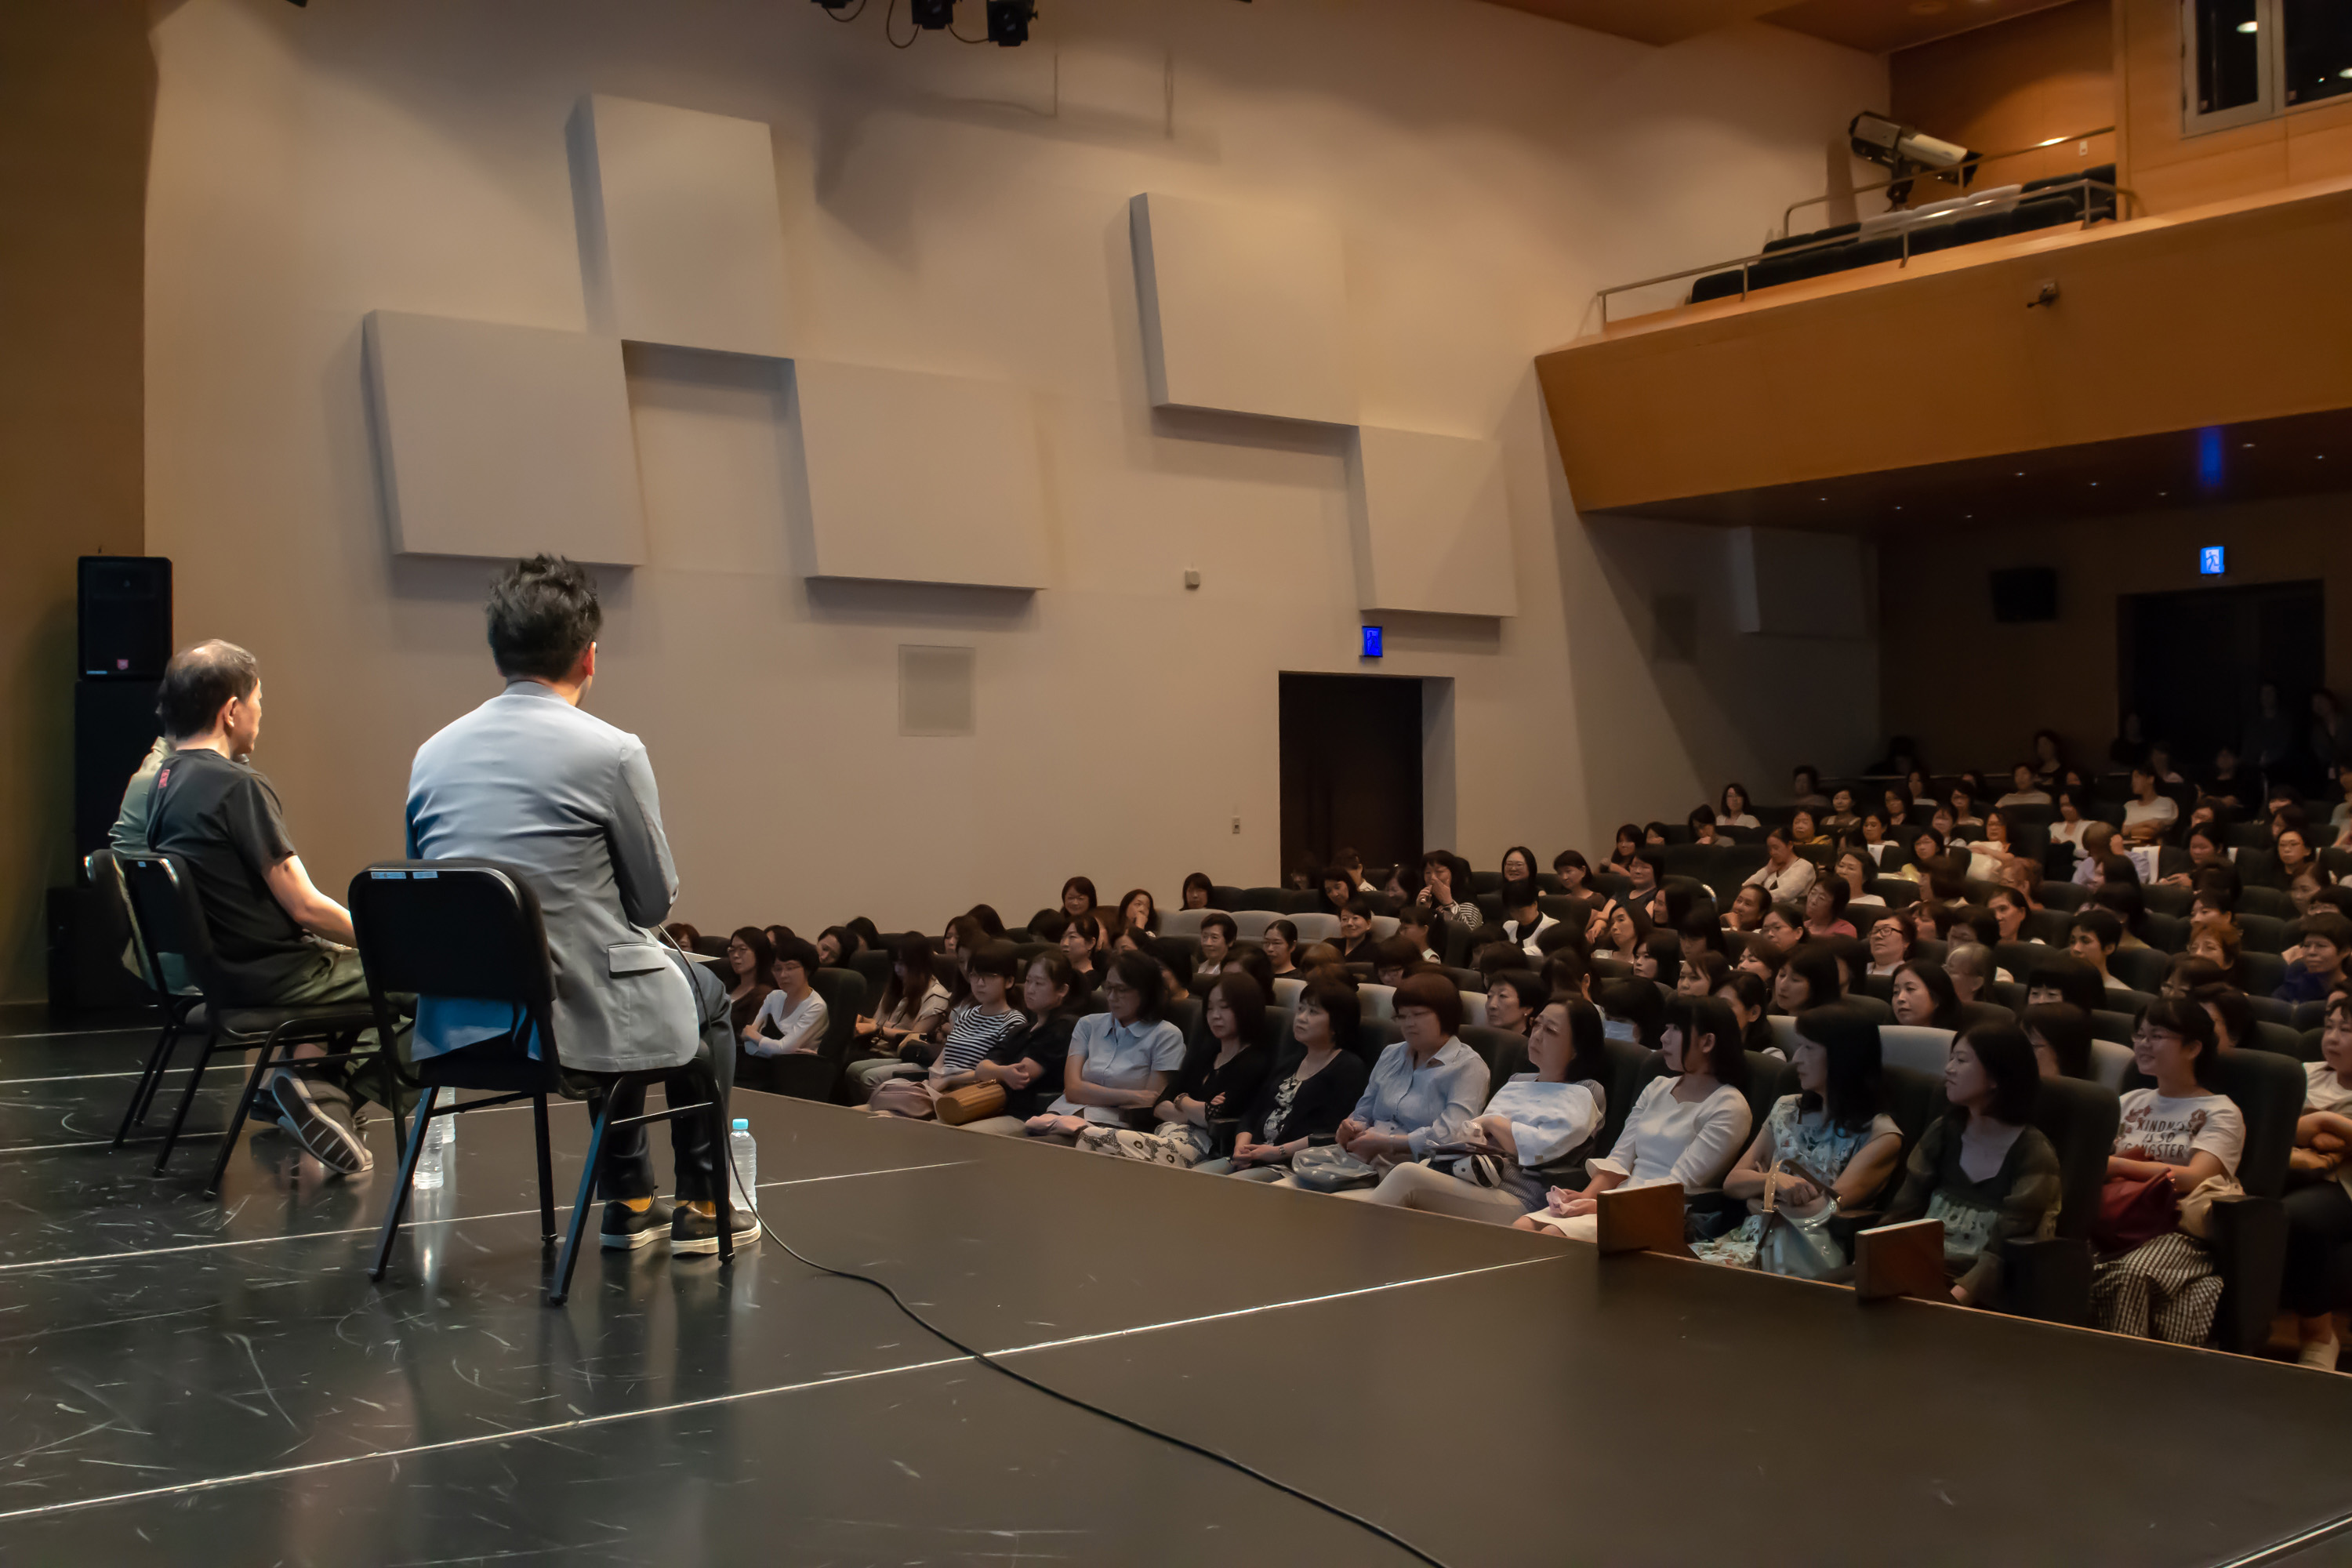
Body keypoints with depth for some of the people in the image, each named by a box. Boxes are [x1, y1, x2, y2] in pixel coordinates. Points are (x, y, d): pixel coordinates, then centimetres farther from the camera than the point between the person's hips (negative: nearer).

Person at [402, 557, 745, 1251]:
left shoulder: (432, 753, 3)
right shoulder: (612, 752, -14)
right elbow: (657, 898, -5)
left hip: (458, 1022, 6)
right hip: (570, 1017, -6)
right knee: (703, 987, 27)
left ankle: (629, 1201, 39)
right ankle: (701, 1204, 31)